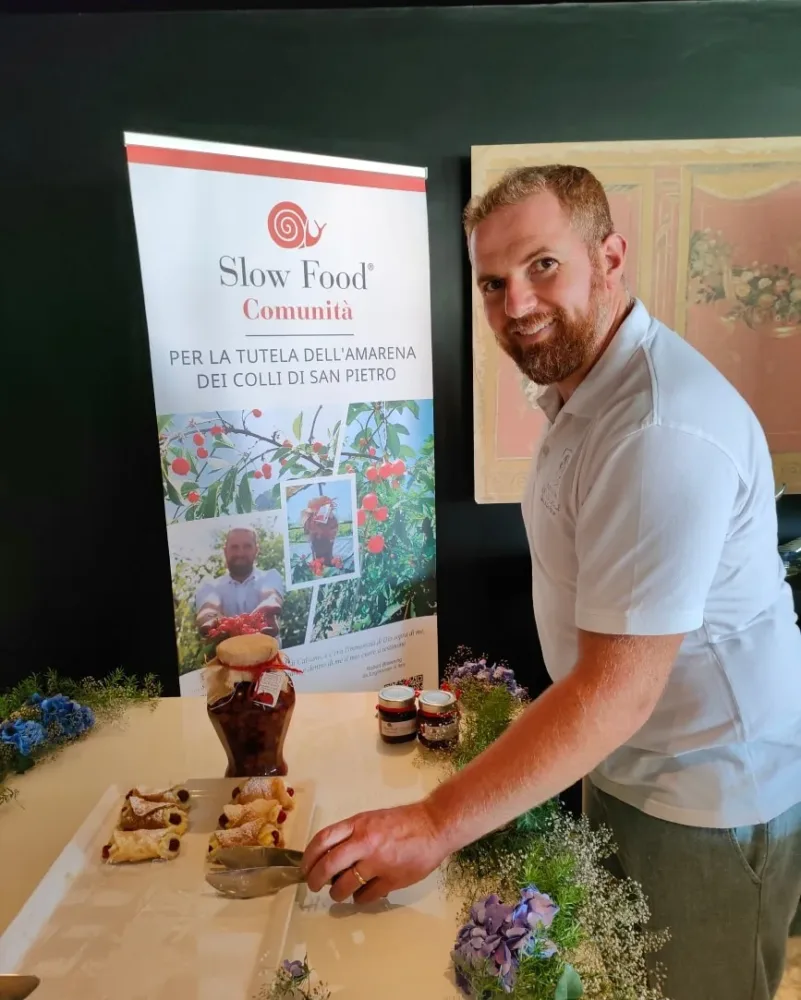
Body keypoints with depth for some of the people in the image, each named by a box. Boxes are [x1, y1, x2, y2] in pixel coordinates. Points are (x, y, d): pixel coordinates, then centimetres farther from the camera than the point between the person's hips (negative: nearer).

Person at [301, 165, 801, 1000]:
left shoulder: (663, 429, -29)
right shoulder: (581, 388, 2)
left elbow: (617, 689, -30)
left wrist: (435, 827, -26)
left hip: (713, 800, -8)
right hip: (625, 767, 8)